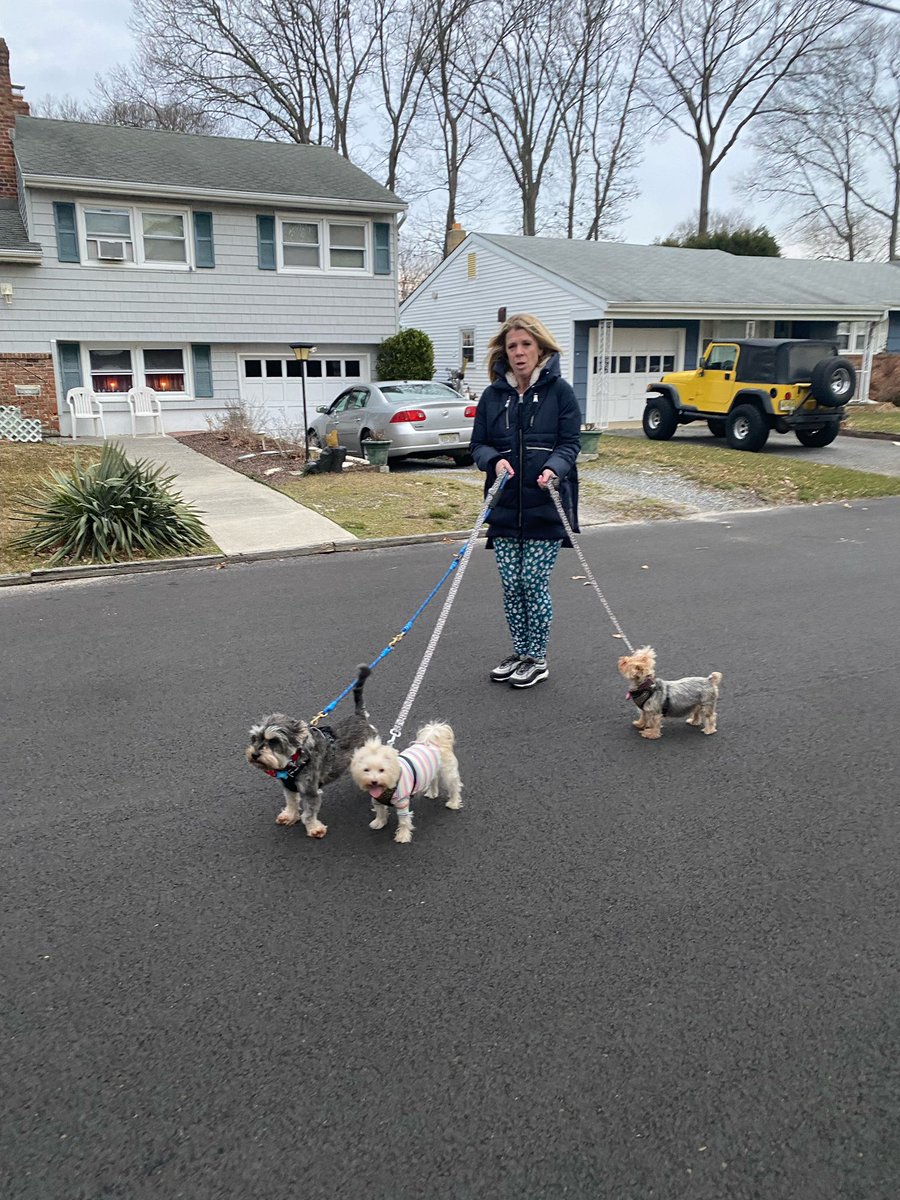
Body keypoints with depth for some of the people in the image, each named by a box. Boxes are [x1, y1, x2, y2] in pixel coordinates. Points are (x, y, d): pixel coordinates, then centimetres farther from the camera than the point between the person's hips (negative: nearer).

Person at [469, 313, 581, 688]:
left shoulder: (559, 390, -2)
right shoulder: (493, 394, 6)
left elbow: (570, 443, -3)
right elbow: (477, 444, 7)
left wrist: (553, 469, -24)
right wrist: (495, 460, -15)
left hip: (545, 507, -3)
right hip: (505, 506, 3)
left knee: (534, 584, 0)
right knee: (510, 585, 8)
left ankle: (537, 658, 17)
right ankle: (519, 652, 26)